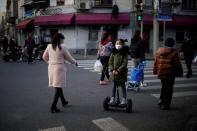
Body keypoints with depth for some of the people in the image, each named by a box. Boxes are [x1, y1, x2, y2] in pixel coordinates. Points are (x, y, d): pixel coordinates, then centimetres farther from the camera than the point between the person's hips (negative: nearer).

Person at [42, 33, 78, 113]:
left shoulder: (49, 46, 1)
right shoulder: (62, 48, -12)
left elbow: (44, 57, 11)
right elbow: (69, 58, -2)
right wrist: (75, 62, 16)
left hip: (51, 67, 6)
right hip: (59, 68, -6)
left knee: (58, 86, 19)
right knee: (58, 87, -2)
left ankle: (63, 102, 37)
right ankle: (53, 107, -6)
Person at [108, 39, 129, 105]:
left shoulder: (124, 53, -7)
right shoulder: (113, 53, 3)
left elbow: (124, 63, -13)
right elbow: (110, 62, 3)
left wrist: (118, 70, -18)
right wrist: (112, 69, -10)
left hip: (122, 72, -3)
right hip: (114, 72, 3)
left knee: (123, 85, 5)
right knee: (114, 85, 12)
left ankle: (124, 99, 12)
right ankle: (113, 98, 19)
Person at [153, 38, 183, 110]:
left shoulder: (159, 51, 5)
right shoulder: (174, 52, -8)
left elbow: (156, 62, 10)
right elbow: (177, 64, -6)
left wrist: (155, 71, 18)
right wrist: (180, 72, 3)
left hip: (161, 73, 5)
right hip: (170, 74, -4)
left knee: (164, 87, 23)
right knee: (169, 89, 4)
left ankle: (161, 100, 17)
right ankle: (166, 105, 7)